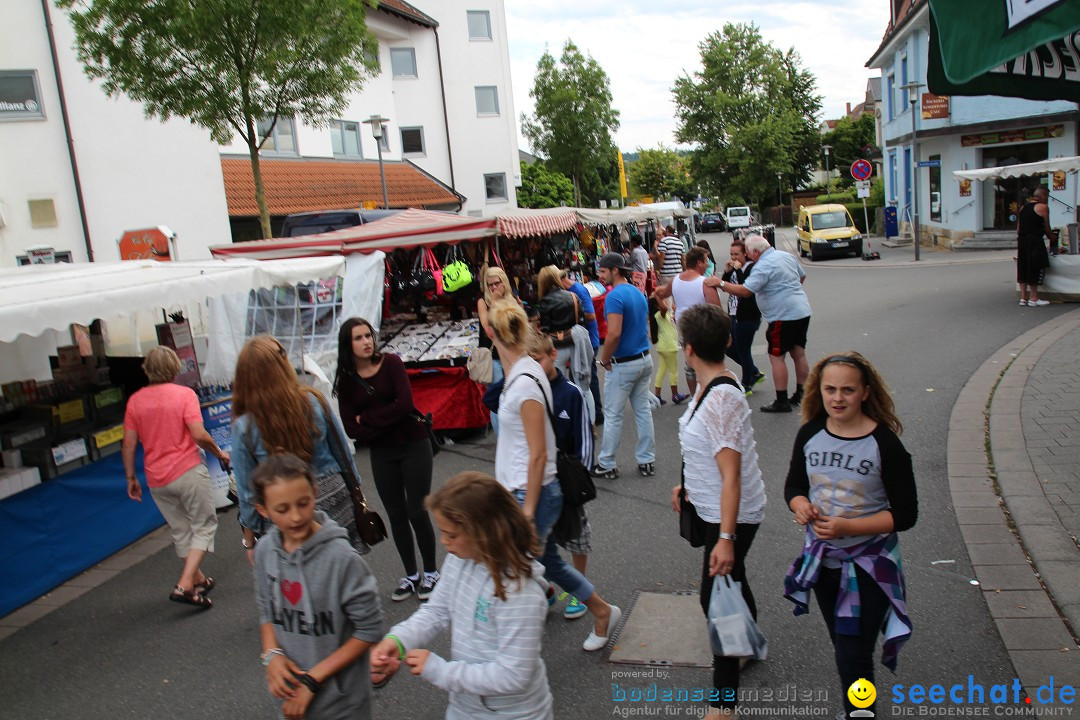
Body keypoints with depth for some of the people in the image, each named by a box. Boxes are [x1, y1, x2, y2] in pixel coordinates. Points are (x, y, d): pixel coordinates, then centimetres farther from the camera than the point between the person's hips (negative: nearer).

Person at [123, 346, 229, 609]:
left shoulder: (135, 400, 4)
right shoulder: (184, 393, -8)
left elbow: (128, 444, 4)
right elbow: (199, 434, -17)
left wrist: (131, 478, 14)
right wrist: (219, 453, 0)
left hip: (156, 480, 5)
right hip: (188, 471, -5)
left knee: (180, 531, 18)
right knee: (204, 525, 6)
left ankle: (198, 580, 31)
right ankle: (185, 584, -6)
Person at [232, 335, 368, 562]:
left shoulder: (244, 427, -14)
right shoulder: (314, 401, -10)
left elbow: (247, 492, -7)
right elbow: (343, 452, 1)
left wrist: (250, 541, 6)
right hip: (334, 501, 2)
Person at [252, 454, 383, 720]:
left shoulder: (342, 558, -23)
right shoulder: (265, 550, -8)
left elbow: (369, 629, -16)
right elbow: (266, 609, 7)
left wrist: (313, 678, -16)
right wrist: (272, 654, -9)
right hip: (292, 690, 4)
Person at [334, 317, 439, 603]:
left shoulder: (390, 363, -8)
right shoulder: (346, 380, 0)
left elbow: (404, 404, -19)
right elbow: (351, 429, -5)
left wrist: (366, 419, -12)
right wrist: (384, 423, -16)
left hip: (414, 446, -3)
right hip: (381, 454, 3)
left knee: (417, 512, -1)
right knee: (396, 515, 11)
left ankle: (431, 573, 18)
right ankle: (411, 576, 26)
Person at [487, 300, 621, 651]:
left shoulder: (524, 383, -23)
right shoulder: (522, 373, 4)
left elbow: (538, 454, -21)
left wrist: (528, 511, -17)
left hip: (535, 493, -9)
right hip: (520, 489, 9)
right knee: (548, 562, 22)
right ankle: (603, 612, 39)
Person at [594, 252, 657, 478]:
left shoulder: (614, 296, -18)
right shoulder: (638, 293, 10)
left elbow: (614, 334, -26)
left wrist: (603, 360, -13)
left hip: (623, 364, -8)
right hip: (644, 359, 8)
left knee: (613, 416, 3)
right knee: (643, 411, 13)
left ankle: (606, 465, 12)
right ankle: (647, 461, 20)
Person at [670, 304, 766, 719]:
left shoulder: (720, 400, -29)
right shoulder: (711, 388, 0)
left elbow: (731, 476, -30)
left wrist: (725, 538, -30)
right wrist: (688, 486, 23)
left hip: (731, 516, -10)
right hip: (714, 509, 10)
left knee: (716, 598, -1)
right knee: (731, 582, 28)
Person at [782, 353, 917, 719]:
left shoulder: (885, 444, -18)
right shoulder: (810, 434, -5)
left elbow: (905, 514, -16)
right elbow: (794, 486, 6)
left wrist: (848, 527, -27)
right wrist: (800, 506, -17)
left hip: (868, 562, -5)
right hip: (821, 556, 5)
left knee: (853, 658, -4)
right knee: (841, 646, 23)